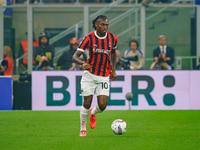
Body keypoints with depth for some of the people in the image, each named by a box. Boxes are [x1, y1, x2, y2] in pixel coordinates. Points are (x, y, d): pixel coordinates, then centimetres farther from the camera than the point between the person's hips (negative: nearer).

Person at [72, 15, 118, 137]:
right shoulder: (89, 38, -12)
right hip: (90, 74, -2)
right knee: (87, 103, -5)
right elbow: (75, 56, -14)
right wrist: (83, 63, -36)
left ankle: (93, 113, 28)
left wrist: (113, 70, 13)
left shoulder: (113, 38, -2)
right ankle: (83, 129, 16)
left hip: (105, 76, 2)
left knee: (102, 105, -8)